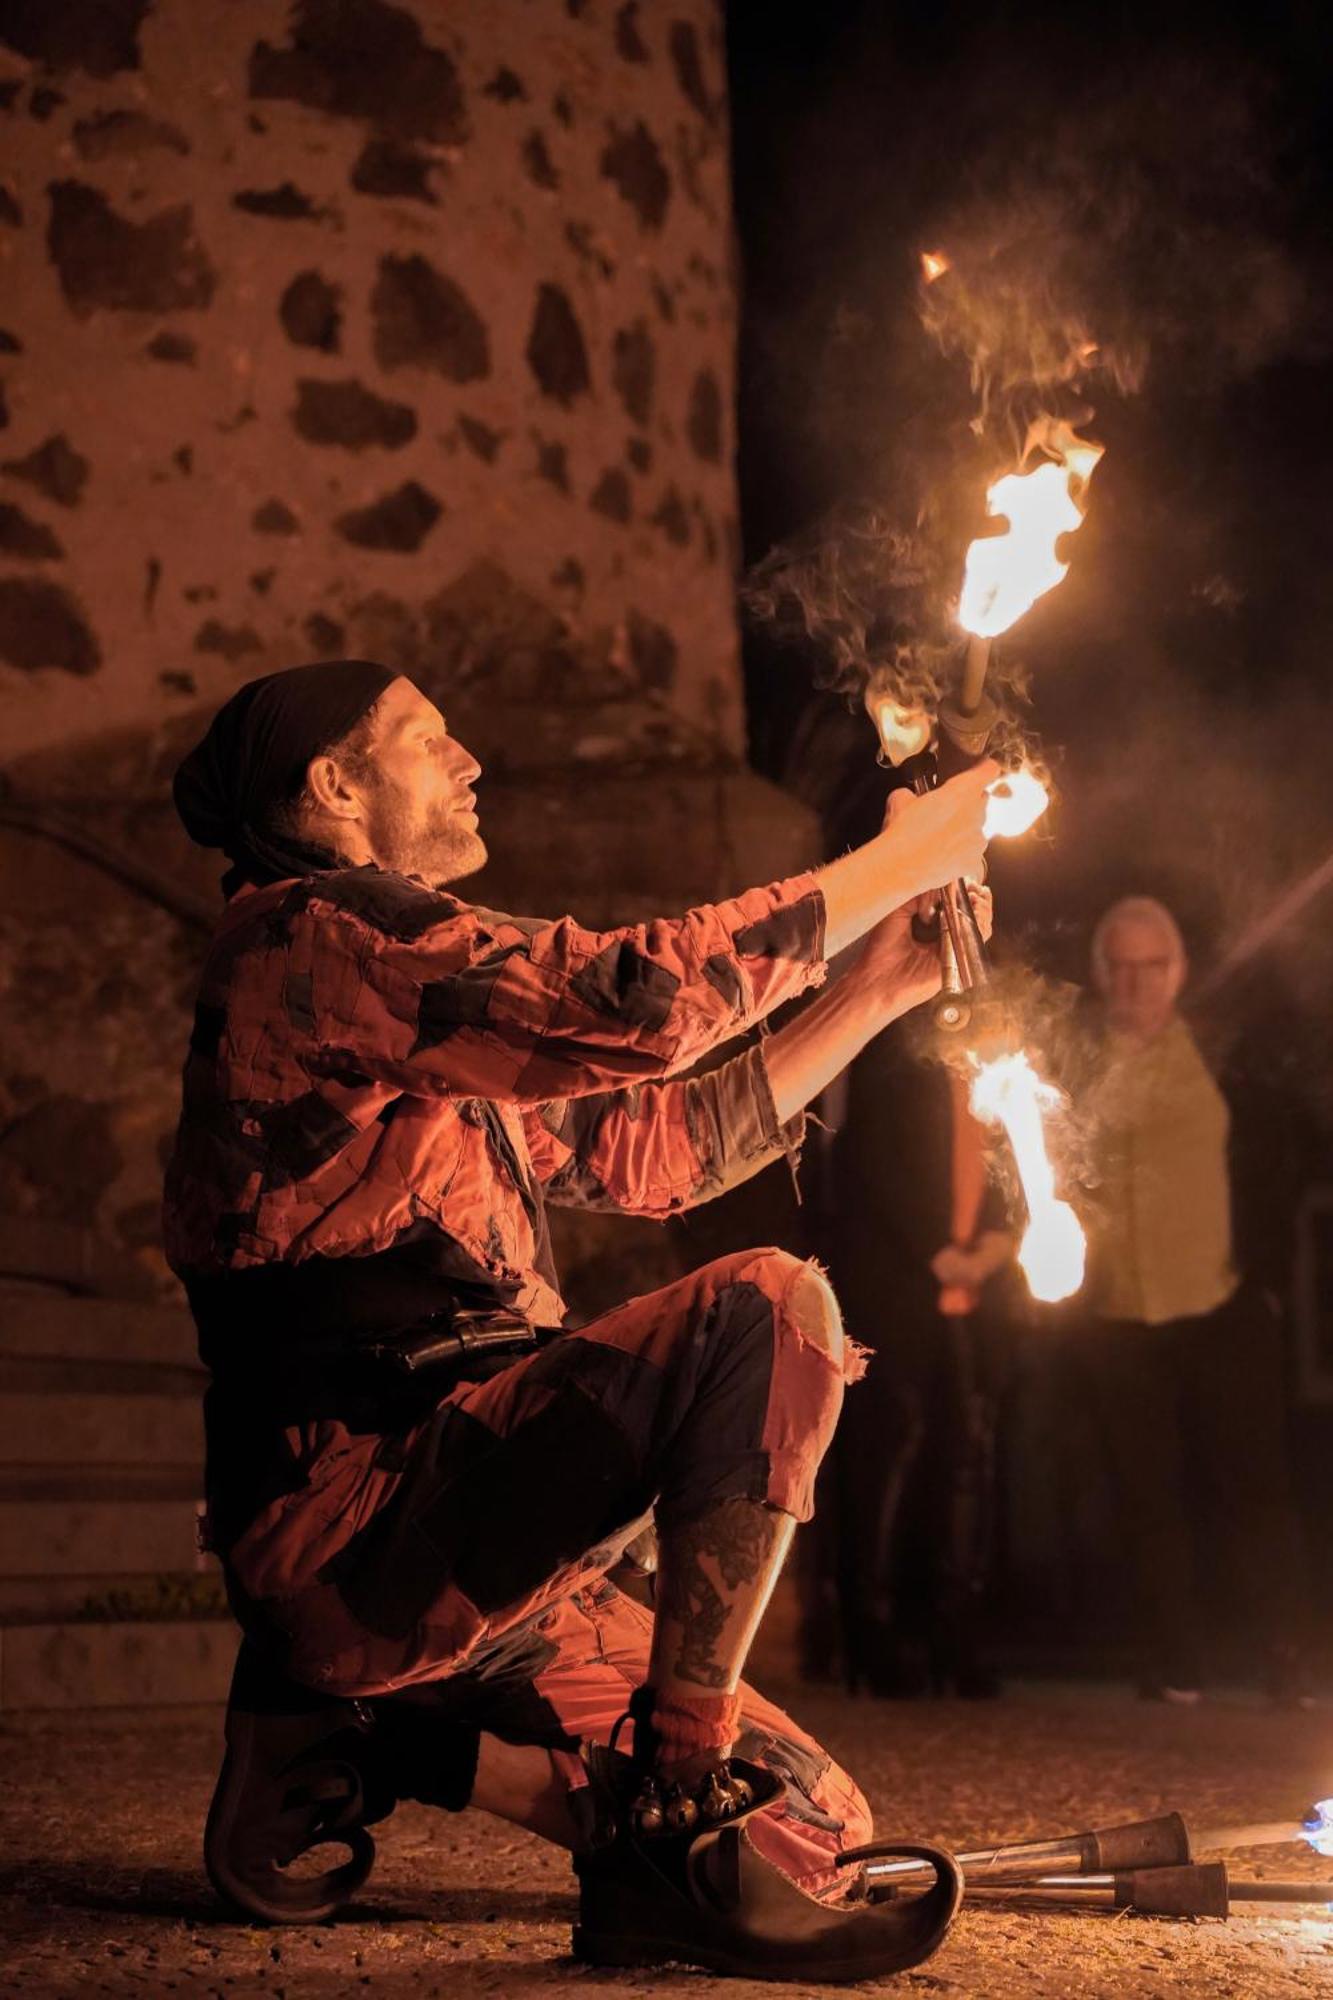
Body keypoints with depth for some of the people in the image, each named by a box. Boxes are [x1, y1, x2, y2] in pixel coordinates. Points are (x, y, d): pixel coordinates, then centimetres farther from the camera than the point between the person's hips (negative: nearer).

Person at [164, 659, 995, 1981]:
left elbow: (650, 1148, 25)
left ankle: (360, 1734, 11)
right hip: (353, 1511, -9)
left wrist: (876, 993, 21)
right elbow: (636, 999, -17)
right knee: (768, 1308, -25)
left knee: (816, 1825, 4)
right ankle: (684, 1822, -19)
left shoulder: (427, 1027, 24)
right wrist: (903, 858, -7)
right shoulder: (313, 933, -6)